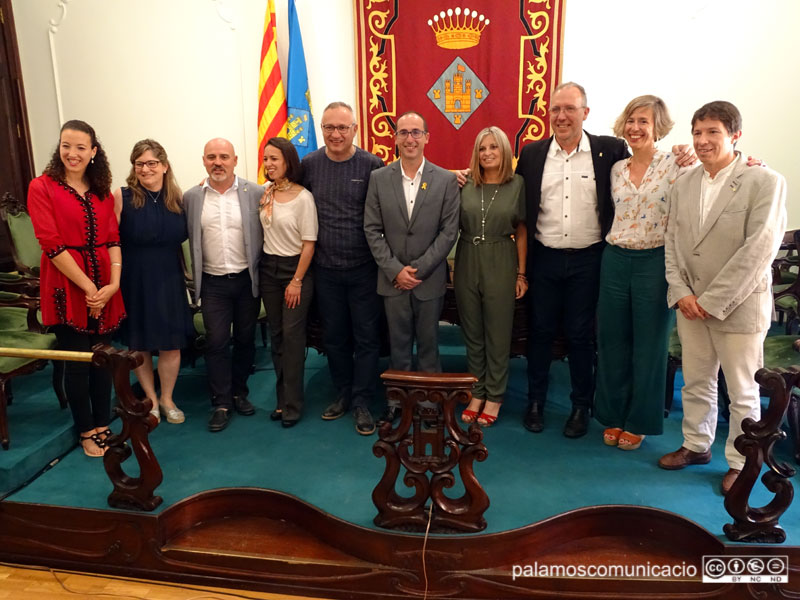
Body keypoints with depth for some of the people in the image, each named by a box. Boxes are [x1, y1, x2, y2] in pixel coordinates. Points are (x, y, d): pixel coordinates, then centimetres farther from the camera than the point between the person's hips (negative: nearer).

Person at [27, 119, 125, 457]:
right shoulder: (42, 187, -4)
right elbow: (51, 243, -11)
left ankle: (102, 425, 26)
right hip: (67, 287, -4)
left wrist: (114, 283, -10)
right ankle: (86, 432, 22)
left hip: (105, 288, 4)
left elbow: (113, 239, 4)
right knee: (77, 363, 5)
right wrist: (87, 287, -15)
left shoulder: (103, 191, 10)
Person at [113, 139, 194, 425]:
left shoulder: (177, 196, 2)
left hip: (168, 281, 2)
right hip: (134, 281, -2)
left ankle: (167, 399, 29)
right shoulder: (122, 196, -9)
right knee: (139, 344, 12)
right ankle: (151, 398, 32)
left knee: (171, 345, 7)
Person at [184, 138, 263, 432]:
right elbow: (187, 238, 6)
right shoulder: (192, 197, 2)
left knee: (245, 339, 11)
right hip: (213, 283, 0)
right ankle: (221, 403, 12)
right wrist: (195, 279, 3)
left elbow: (265, 233, 0)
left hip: (247, 279, 0)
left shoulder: (255, 193, -3)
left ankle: (239, 392, 29)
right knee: (217, 342, 1)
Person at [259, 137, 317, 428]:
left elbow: (309, 243, -12)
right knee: (276, 335, 10)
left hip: (295, 268, -5)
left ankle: (292, 404, 7)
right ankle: (282, 397, 22)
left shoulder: (303, 197, -12)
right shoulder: (264, 193, 4)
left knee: (292, 335, -3)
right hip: (268, 268, 6)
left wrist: (296, 281, -12)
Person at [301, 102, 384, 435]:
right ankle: (343, 394, 31)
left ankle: (362, 402, 20)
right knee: (334, 336, 14)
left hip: (364, 268, -2)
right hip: (326, 269, 3)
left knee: (366, 337, 6)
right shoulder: (309, 165, 1)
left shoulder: (372, 166, -7)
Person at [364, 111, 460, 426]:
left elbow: (449, 231, -5)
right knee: (398, 344, 11)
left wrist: (418, 269, -11)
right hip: (392, 278, 1)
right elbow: (372, 230, -1)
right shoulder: (378, 178, 1)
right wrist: (396, 270, -9)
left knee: (428, 343, 10)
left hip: (430, 278, -1)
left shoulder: (446, 180, -2)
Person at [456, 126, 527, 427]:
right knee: (472, 333, 11)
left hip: (501, 264, -2)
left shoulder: (517, 184, -1)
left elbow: (521, 231, 2)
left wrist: (521, 273, 0)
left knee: (498, 334, 6)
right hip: (467, 263, 2)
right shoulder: (464, 185, 2)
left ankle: (494, 397, 21)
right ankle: (477, 393, 26)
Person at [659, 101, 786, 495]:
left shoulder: (765, 183, -9)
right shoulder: (682, 186, 7)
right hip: (690, 304, 5)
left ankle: (740, 463, 27)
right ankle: (696, 445, 36)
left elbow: (759, 249, -16)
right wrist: (681, 293, -6)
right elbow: (672, 243, 7)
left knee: (743, 392, 8)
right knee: (695, 382, 17)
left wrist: (712, 300, -17)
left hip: (738, 306, -4)